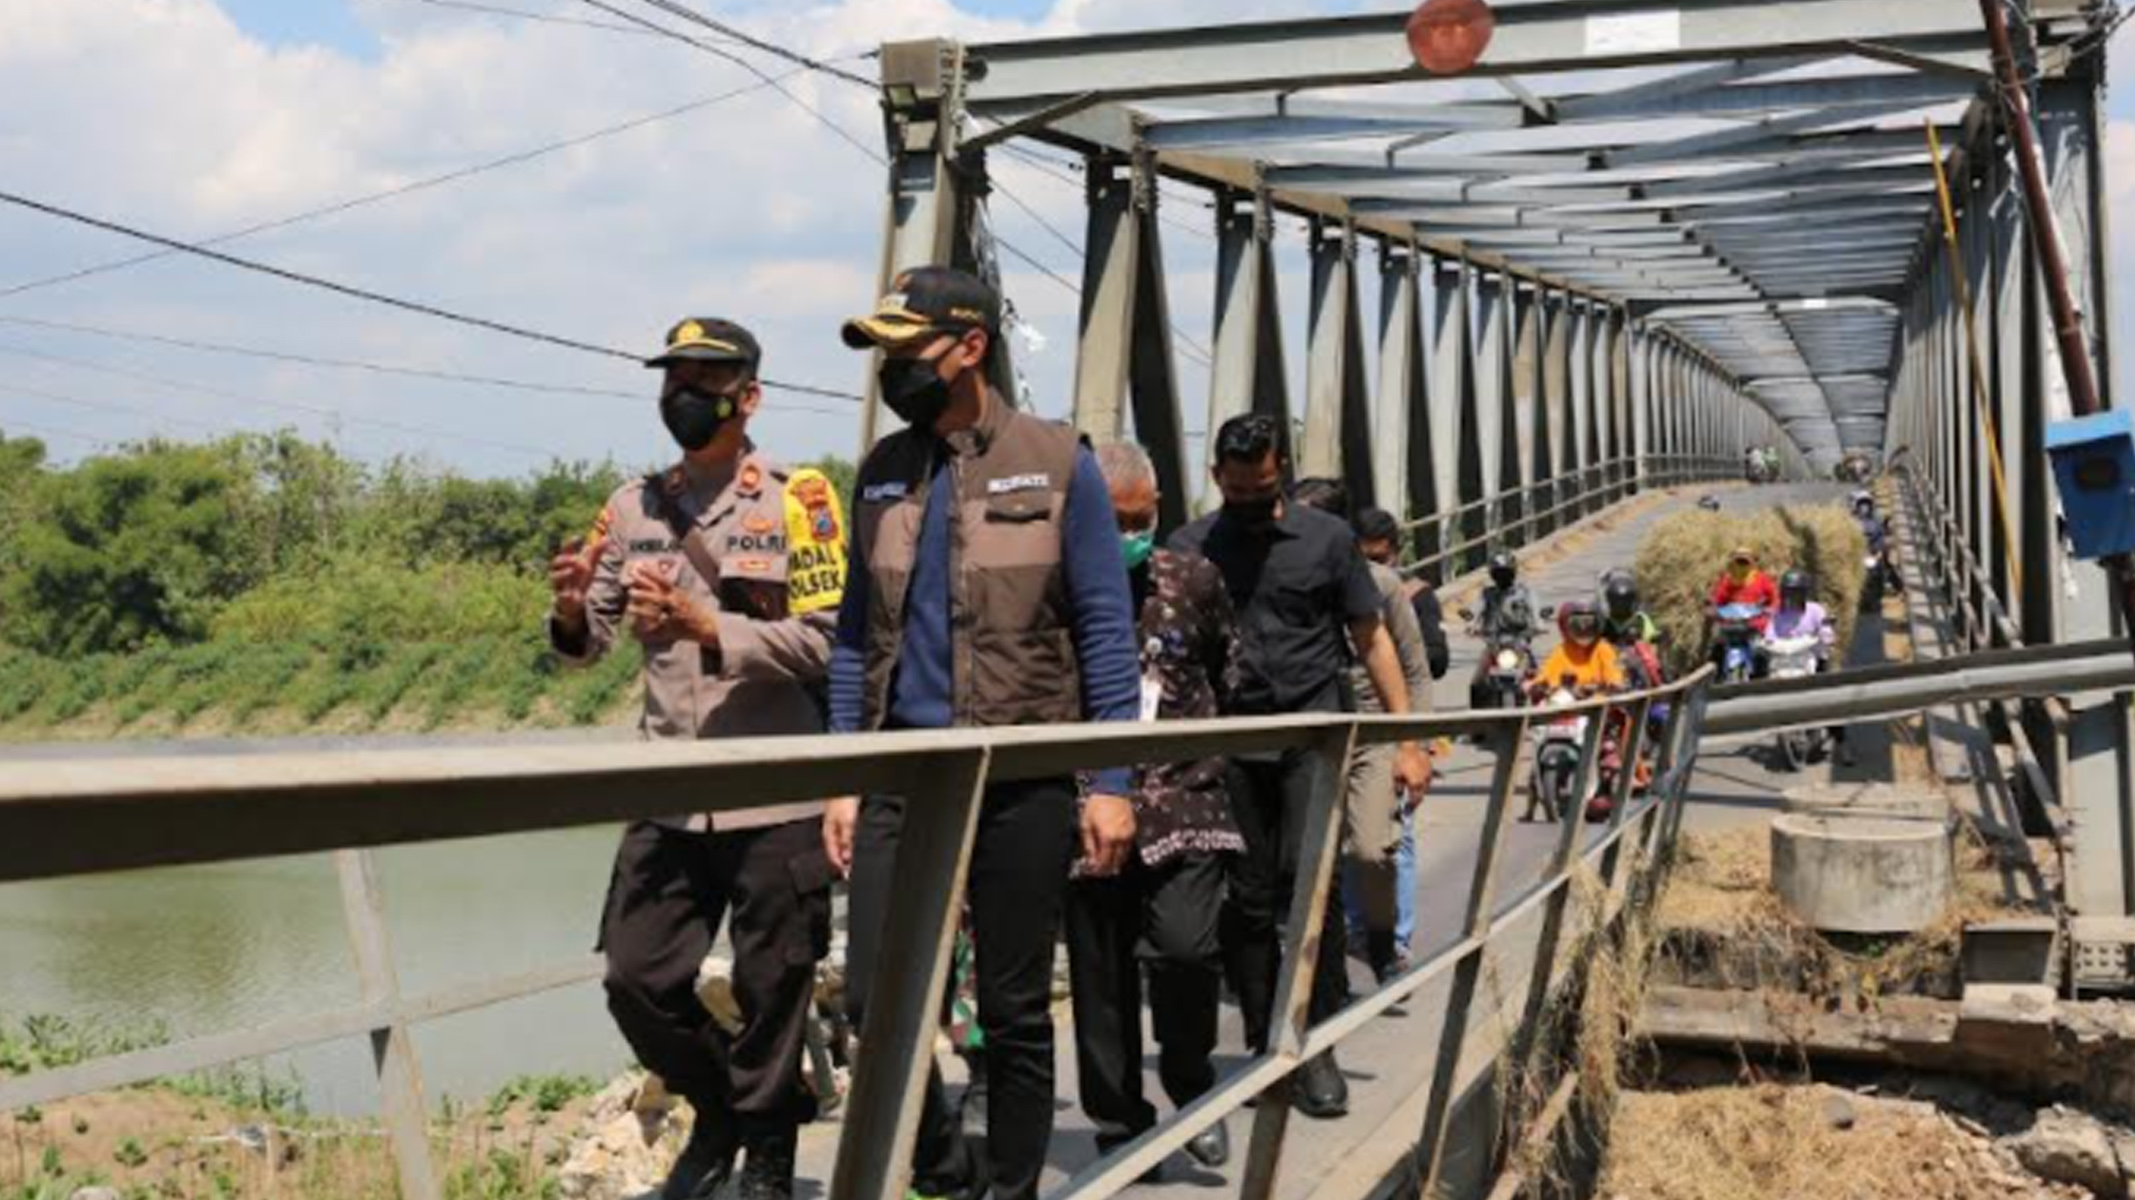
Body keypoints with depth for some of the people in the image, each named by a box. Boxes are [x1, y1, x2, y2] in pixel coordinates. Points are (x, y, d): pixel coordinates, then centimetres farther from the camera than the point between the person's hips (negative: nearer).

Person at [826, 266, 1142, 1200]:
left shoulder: (1057, 464, -3)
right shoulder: (882, 471, 9)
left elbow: (1106, 630, -4)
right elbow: (857, 632, 12)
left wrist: (1111, 783, -9)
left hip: (1022, 777, -3)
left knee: (1015, 1010, 6)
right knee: (875, 992, -4)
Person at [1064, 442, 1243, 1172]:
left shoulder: (1194, 580, 5)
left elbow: (1228, 675, 20)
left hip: (1183, 801, 0)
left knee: (1186, 946, -19)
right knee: (1102, 978, 6)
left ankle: (1189, 1078, 8)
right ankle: (1121, 1129, 21)